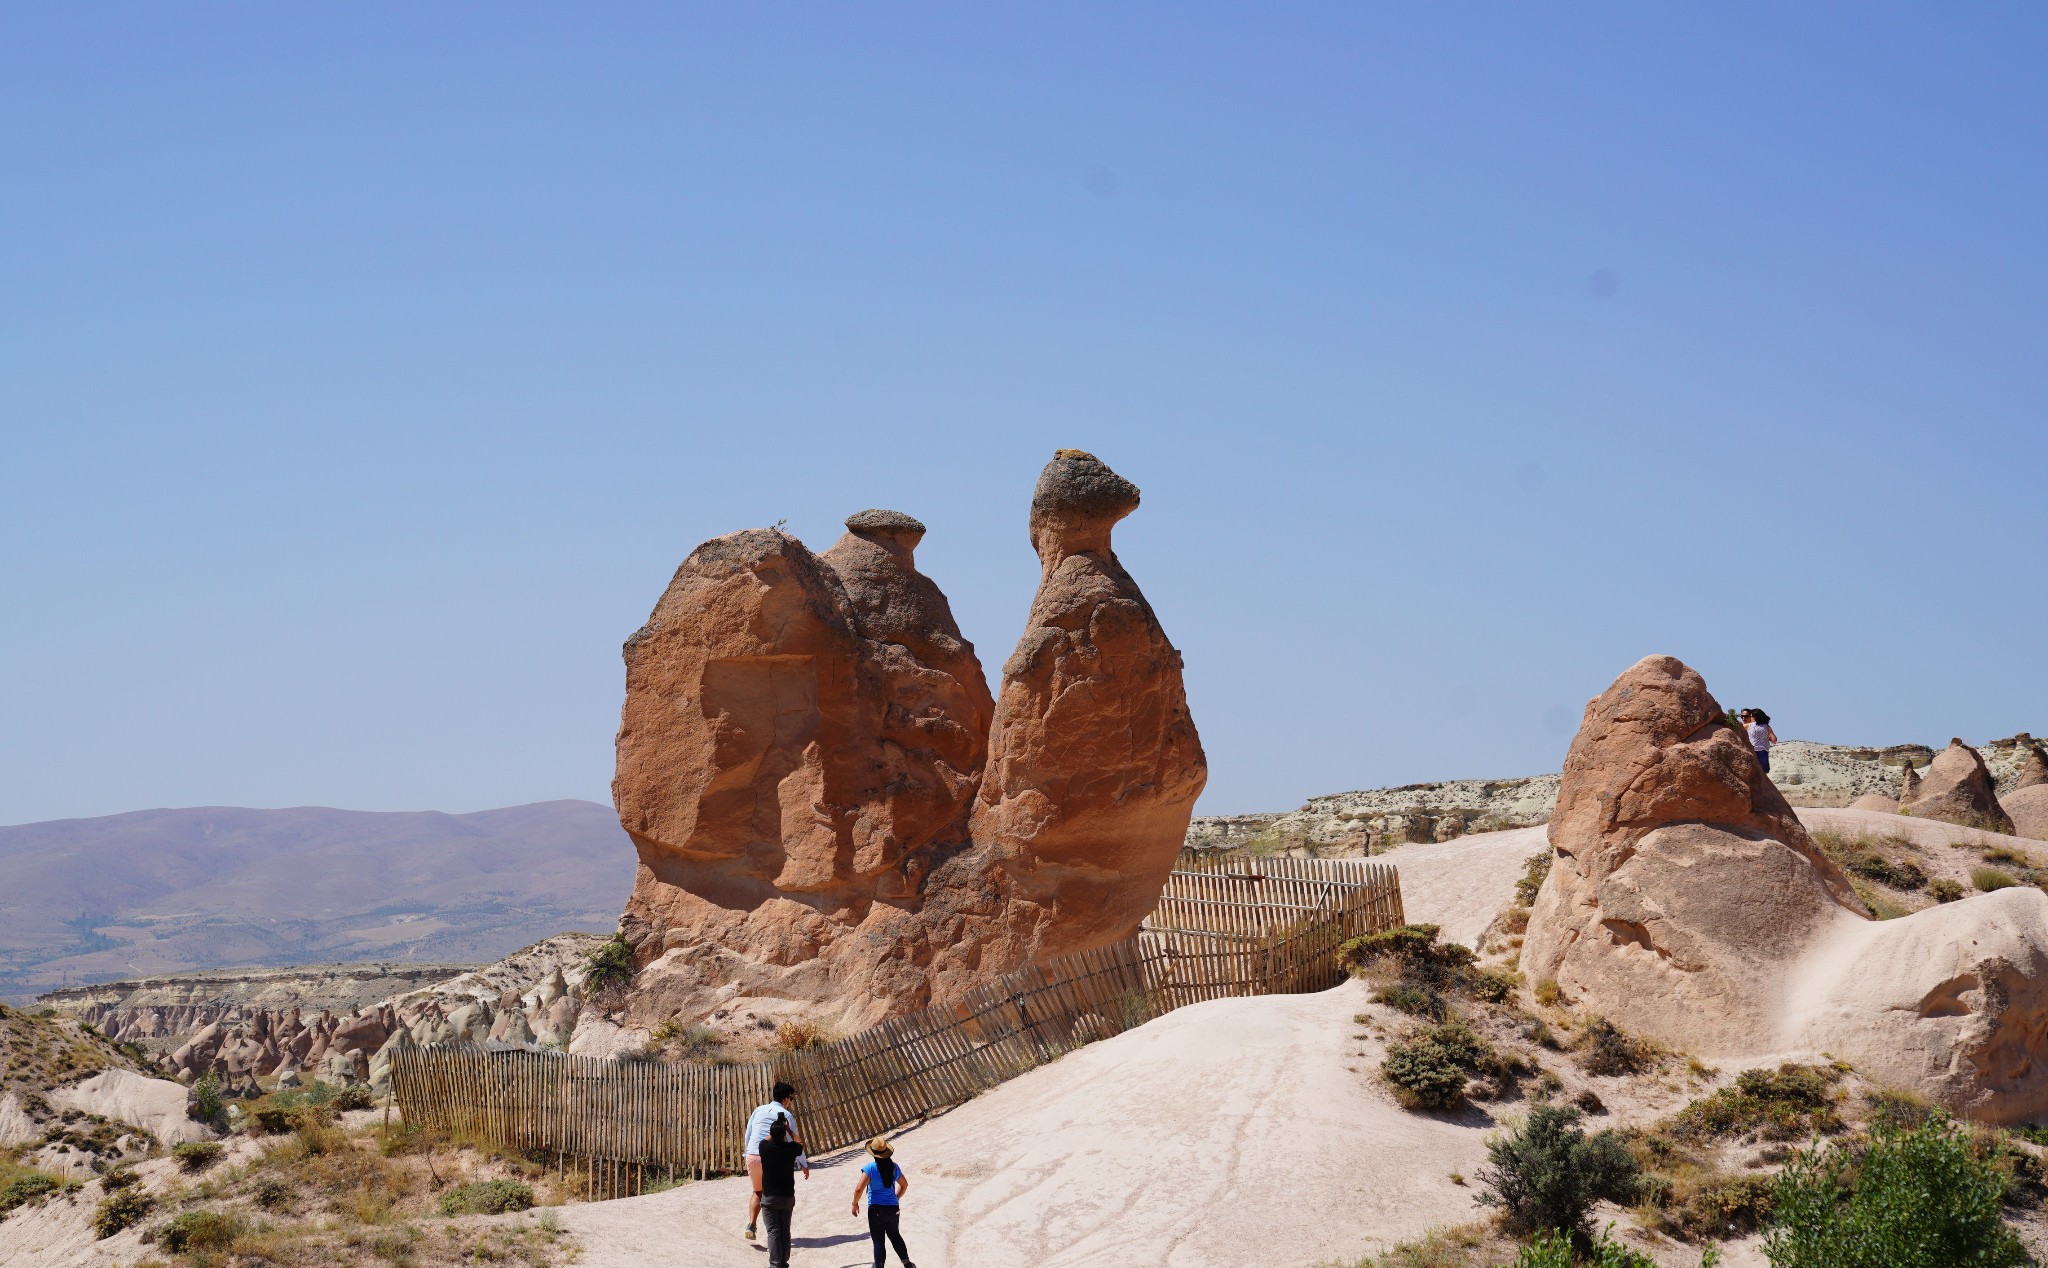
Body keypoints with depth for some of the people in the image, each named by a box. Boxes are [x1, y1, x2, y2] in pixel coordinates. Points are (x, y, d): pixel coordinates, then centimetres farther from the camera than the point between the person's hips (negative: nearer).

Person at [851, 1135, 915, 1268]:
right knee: (895, 1235, 24)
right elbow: (904, 1185, 15)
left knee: (878, 1241, 3)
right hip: (893, 1208, 5)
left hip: (876, 1209, -5)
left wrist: (855, 1204, -4)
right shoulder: (893, 1167, 0)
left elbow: (859, 1189, -20)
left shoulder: (870, 1168, -16)